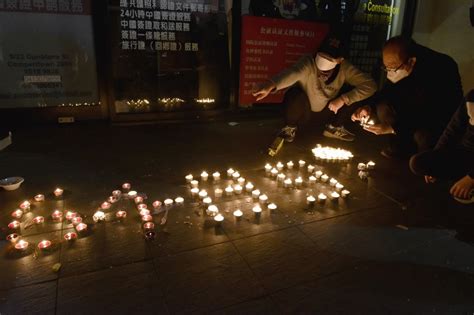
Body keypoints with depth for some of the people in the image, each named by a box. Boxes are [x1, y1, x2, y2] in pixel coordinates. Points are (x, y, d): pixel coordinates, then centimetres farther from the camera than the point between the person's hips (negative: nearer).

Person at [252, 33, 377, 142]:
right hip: (303, 111, -4)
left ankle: (334, 127, 13)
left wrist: (343, 99, -31)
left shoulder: (344, 68, -20)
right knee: (295, 94, -35)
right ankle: (290, 127, -4)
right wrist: (271, 85, -74)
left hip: (326, 111, 4)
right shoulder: (308, 63, -32)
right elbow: (293, 72, -53)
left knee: (349, 98, -15)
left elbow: (370, 85, -20)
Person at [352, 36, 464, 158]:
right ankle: (401, 146, 6)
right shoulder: (398, 65, -16)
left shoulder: (440, 71, -33)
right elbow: (389, 90, 1)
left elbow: (433, 117, -34)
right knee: (383, 107, -14)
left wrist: (393, 128, -38)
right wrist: (371, 107, -17)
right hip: (414, 113, 6)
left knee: (422, 134, -34)